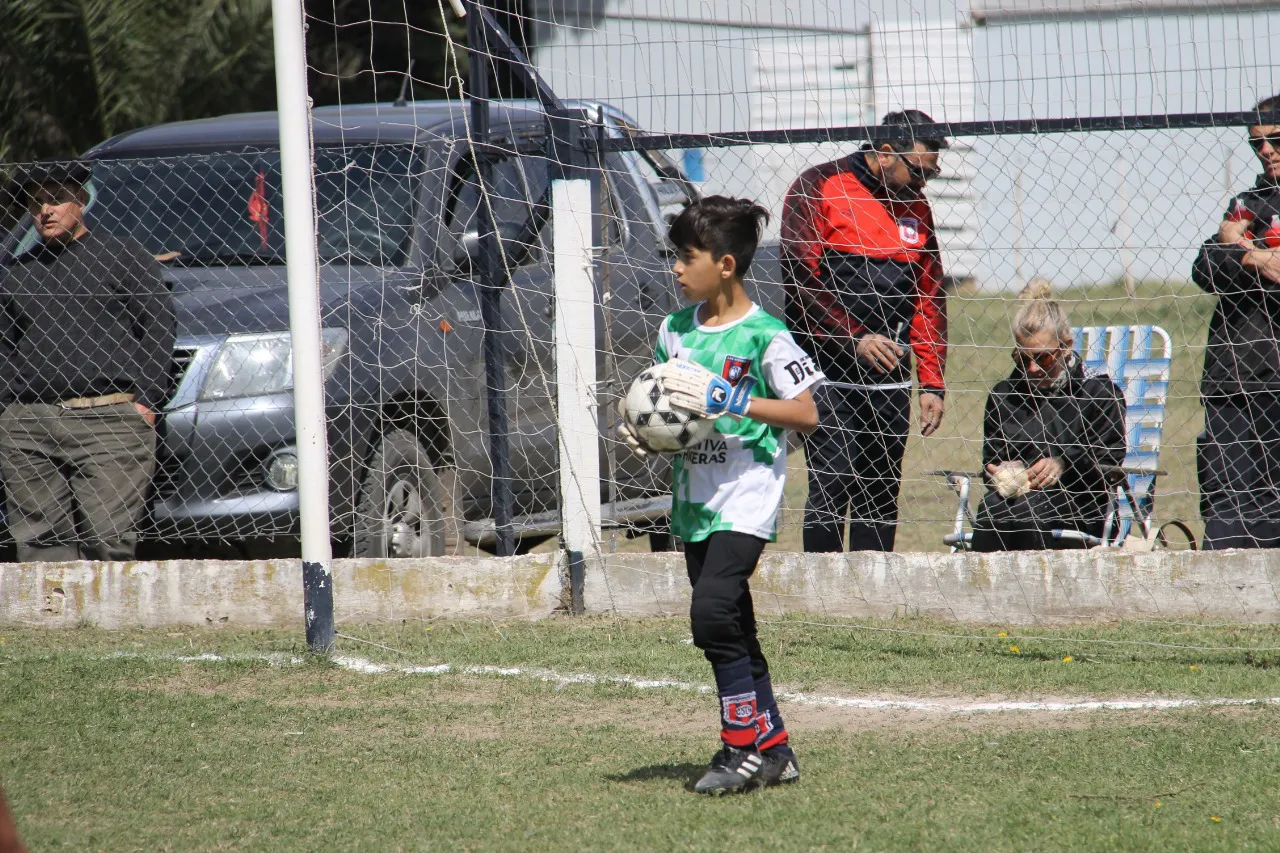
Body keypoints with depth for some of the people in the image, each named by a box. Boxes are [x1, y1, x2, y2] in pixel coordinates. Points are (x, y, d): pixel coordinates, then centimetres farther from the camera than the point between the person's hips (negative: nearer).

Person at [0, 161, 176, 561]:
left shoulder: (123, 257, 9)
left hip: (108, 422, -4)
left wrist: (145, 400, -5)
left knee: (106, 538, -11)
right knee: (38, 539, -3)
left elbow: (159, 326, 4)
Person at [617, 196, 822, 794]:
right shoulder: (675, 331, 10)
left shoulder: (763, 336, -10)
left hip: (746, 501, -7)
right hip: (694, 499, 7)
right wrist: (640, 431, 0)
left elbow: (806, 414, -11)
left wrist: (730, 401, -21)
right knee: (732, 630, 10)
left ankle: (745, 744, -10)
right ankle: (774, 750, 20)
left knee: (712, 611, -20)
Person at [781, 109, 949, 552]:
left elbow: (929, 298, 18)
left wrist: (932, 383, 11)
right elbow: (800, 280, -10)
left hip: (890, 378, 6)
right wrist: (855, 338, -19)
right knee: (831, 483, -13)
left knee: (881, 498, 4)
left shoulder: (914, 205, 15)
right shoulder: (818, 190, -3)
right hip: (828, 373, -6)